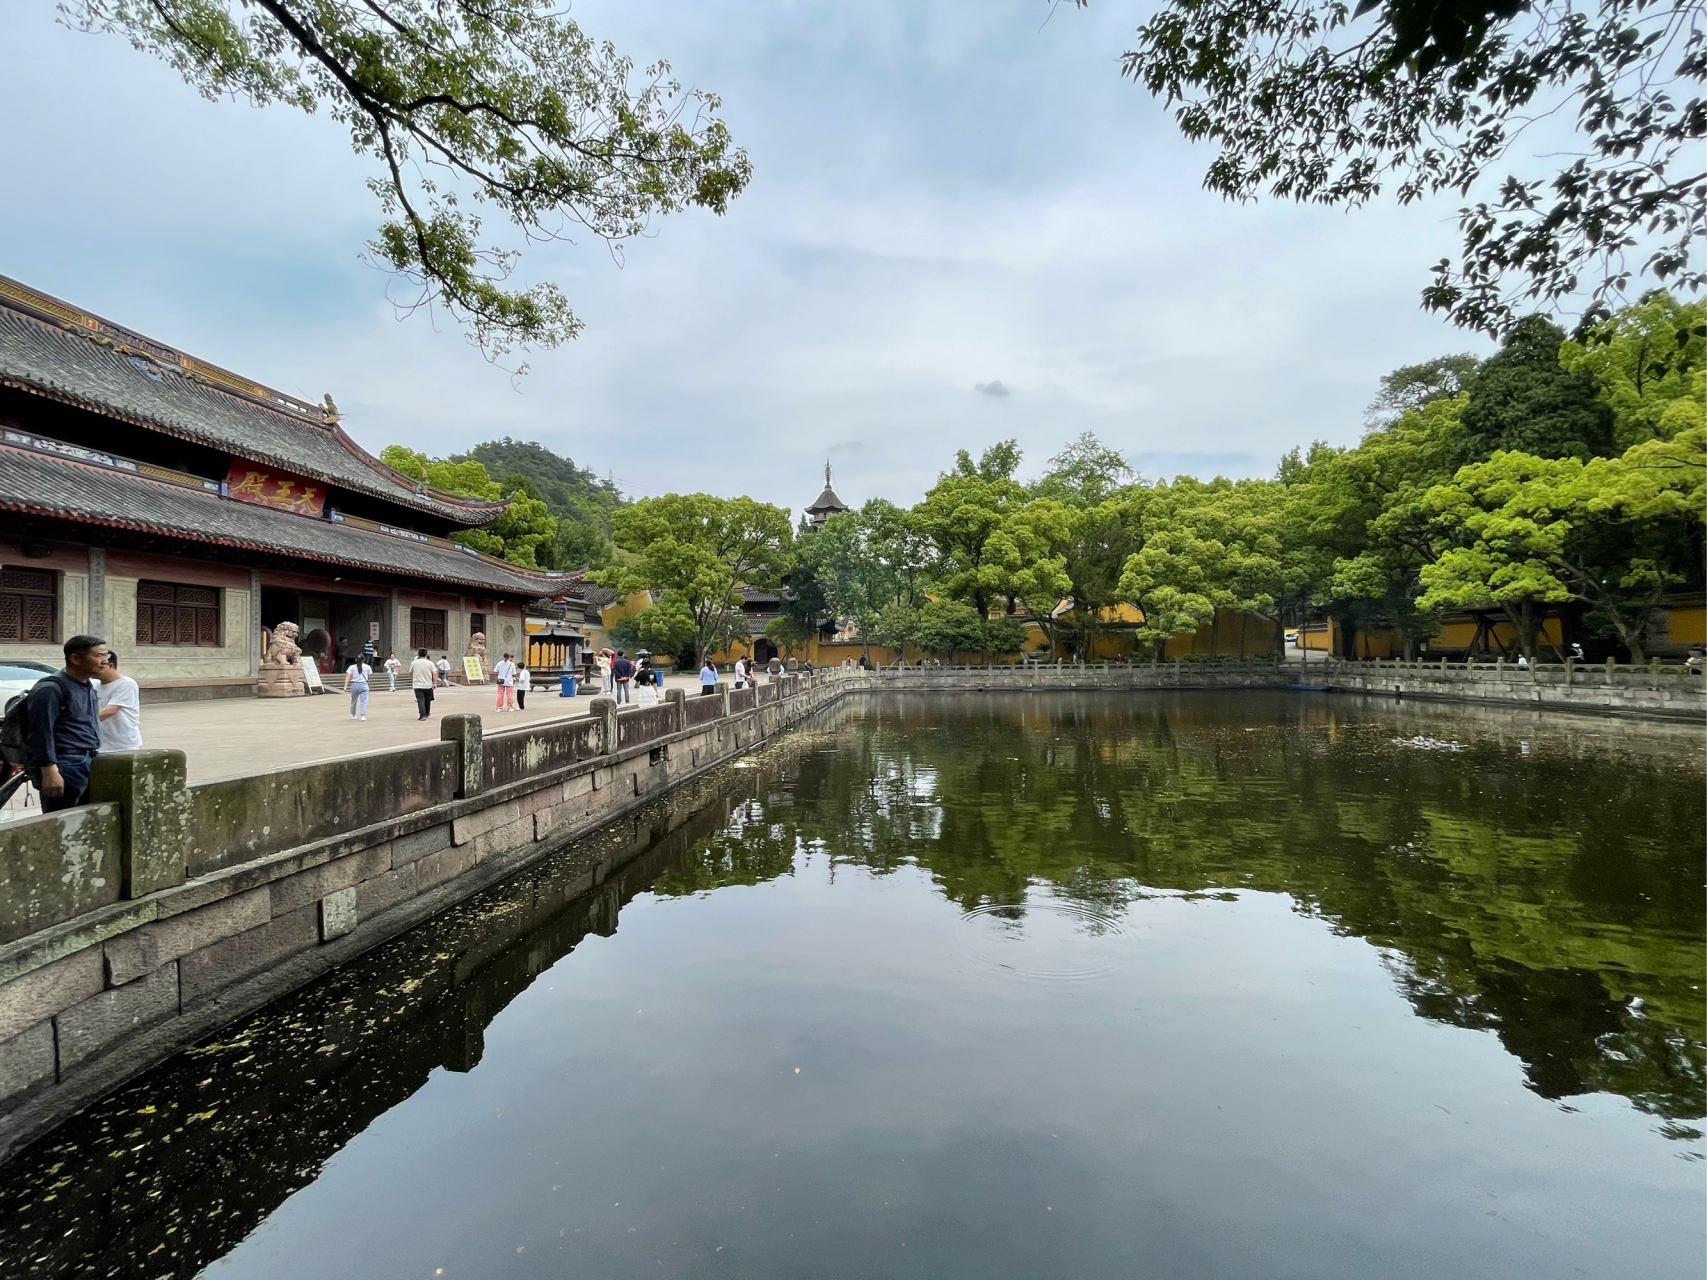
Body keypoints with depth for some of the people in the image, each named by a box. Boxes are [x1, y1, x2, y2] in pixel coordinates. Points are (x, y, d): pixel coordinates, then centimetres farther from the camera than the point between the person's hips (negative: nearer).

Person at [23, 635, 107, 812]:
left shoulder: (88, 687, 17)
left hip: (88, 765, 9)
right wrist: (49, 771, -24)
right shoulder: (51, 688, -12)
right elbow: (41, 733, -18)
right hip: (64, 769, -9)